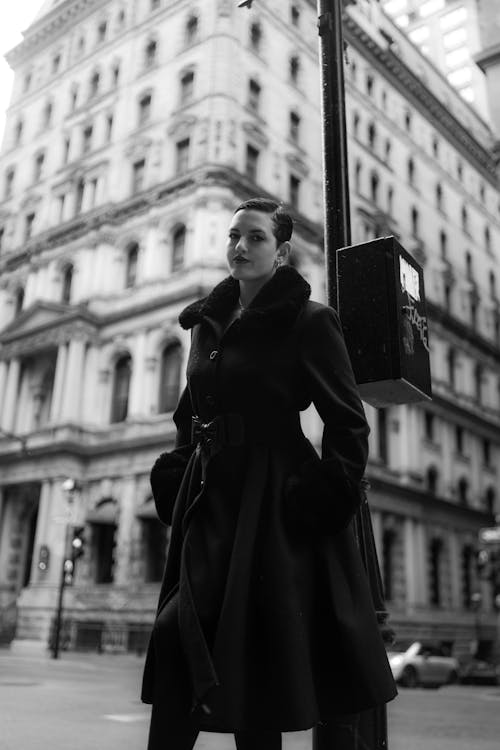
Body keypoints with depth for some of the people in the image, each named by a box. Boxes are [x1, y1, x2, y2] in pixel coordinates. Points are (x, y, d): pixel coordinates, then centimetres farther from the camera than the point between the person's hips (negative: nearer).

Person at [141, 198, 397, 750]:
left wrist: (328, 496, -15)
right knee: (178, 636, 1)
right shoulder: (207, 322, 16)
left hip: (273, 503, -6)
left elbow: (347, 423, -7)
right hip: (210, 497, 6)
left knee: (256, 652, -3)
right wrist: (175, 481, 14)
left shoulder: (308, 321, -3)